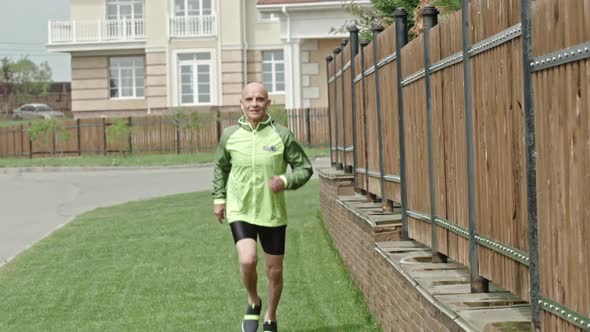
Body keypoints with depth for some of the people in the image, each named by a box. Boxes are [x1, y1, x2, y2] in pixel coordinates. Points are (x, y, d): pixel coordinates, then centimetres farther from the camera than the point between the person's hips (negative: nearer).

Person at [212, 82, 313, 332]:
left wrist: (285, 181, -18)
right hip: (240, 210, 0)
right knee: (248, 260, -21)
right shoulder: (230, 135, -1)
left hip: (273, 213, 0)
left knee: (274, 271, 8)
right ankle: (253, 303, 9)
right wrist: (219, 198, 14)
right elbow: (221, 167, 18)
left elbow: (305, 168, 0)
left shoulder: (282, 135, -7)